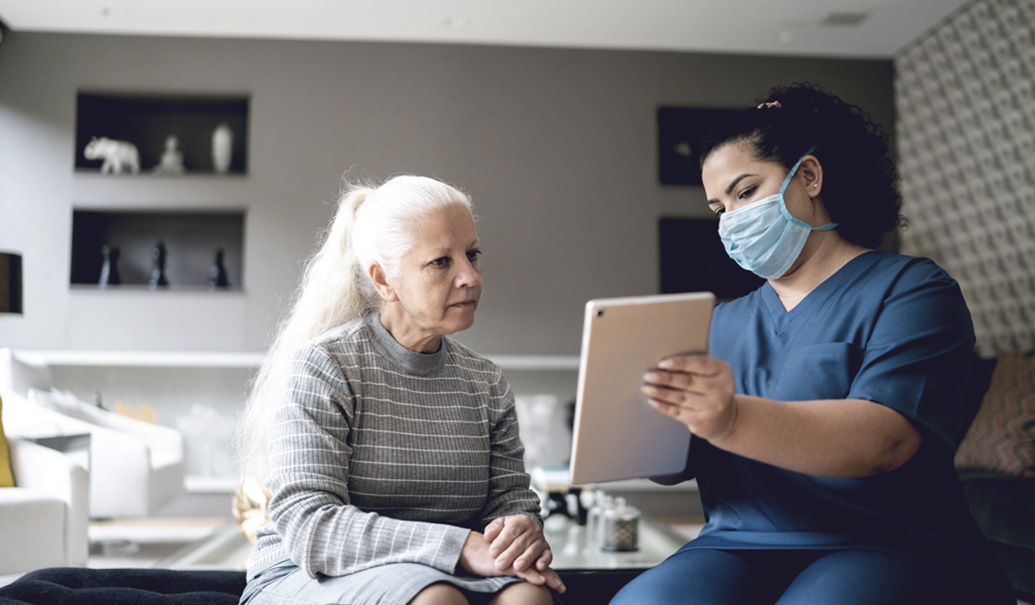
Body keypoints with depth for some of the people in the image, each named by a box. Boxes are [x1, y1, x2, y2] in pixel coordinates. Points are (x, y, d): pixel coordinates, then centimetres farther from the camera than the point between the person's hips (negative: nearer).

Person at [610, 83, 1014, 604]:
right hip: (742, 549, 4)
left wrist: (732, 420, -34)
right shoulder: (722, 322, 19)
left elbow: (883, 439, -17)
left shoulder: (909, 290, 2)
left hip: (890, 550, -3)